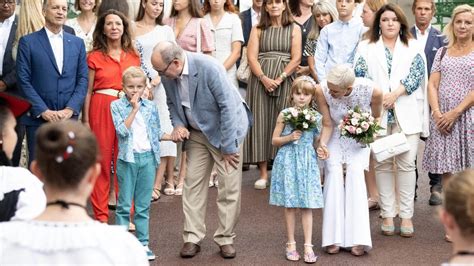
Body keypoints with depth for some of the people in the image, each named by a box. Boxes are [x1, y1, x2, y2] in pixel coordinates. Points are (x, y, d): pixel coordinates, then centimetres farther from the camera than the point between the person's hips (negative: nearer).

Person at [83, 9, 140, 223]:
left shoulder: (133, 56, 11)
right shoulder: (95, 57, 3)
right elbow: (88, 91, 3)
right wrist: (85, 119, -2)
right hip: (101, 109, -2)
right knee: (101, 162, 2)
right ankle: (101, 215, 11)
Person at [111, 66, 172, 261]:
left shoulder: (151, 106, 8)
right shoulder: (117, 106, -2)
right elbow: (122, 131, -14)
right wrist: (134, 109, -13)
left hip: (148, 157, 3)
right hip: (128, 159, -3)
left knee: (144, 205, 8)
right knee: (124, 204, 1)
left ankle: (143, 243, 14)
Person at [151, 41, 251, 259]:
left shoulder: (209, 68, -29)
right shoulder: (167, 76, -11)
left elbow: (227, 106, -25)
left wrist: (228, 147, -21)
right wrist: (178, 124, -11)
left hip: (225, 130, -5)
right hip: (197, 132, 5)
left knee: (230, 186, -2)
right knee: (193, 183, 2)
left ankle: (225, 238, 10)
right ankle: (192, 238, 11)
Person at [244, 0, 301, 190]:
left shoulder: (294, 29, 8)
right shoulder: (258, 29, 10)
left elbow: (296, 58, -1)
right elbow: (251, 57, 1)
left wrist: (280, 78, -13)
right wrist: (264, 78, -14)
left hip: (285, 80, -1)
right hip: (260, 80, 1)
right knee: (260, 122, -3)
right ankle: (263, 173, 1)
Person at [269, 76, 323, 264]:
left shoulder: (316, 117, 2)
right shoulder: (285, 114, -3)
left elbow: (318, 142, 12)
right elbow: (275, 140, 1)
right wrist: (289, 138, -14)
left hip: (307, 163, 1)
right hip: (288, 162, -1)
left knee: (307, 206, 1)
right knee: (290, 205, 5)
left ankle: (308, 245, 6)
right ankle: (291, 244, 15)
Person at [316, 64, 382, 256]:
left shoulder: (372, 91, -29)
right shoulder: (322, 91, -28)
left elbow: (375, 117, -6)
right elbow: (328, 124, -16)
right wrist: (323, 143, -33)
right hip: (335, 136, 1)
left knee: (355, 171, -19)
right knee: (333, 171, -17)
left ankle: (357, 238, -16)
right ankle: (334, 237, -14)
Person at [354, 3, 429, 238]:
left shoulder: (413, 49, 12)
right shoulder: (366, 48, 12)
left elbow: (416, 74, -1)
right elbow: (360, 74, -1)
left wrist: (395, 94, -14)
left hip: (406, 113, 0)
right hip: (376, 113, 0)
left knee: (406, 164, -5)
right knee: (382, 164, 1)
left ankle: (406, 215, 1)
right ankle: (388, 214, 7)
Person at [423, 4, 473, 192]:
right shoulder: (442, 52, 14)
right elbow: (432, 85, 8)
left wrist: (456, 112, -14)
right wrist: (437, 113, -7)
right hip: (442, 117, 3)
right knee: (446, 168, 2)